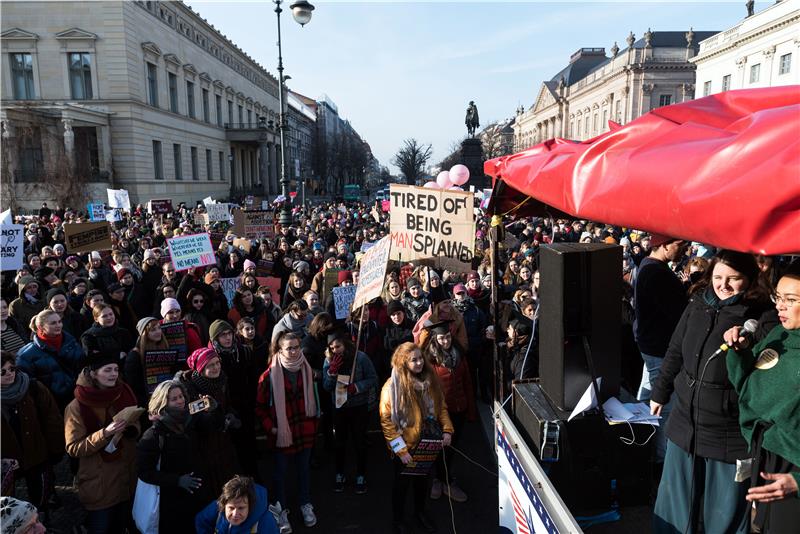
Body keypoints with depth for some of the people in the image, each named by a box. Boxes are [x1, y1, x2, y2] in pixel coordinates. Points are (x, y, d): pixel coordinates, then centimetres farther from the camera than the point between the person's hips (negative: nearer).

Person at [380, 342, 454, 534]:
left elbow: (441, 406, 4)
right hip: (405, 447, -4)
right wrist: (400, 450, -21)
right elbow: (386, 421, -20)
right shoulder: (392, 386, -23)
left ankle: (420, 511, 50)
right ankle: (397, 519, 40)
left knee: (422, 478, 25)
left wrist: (447, 430, -10)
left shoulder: (430, 379, -7)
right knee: (402, 482, 15)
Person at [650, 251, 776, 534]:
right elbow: (675, 352, 13)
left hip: (729, 436, -4)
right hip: (684, 424, 5)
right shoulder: (698, 305, 3)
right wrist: (659, 393, 20)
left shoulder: (763, 318, -12)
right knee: (675, 502, 21)